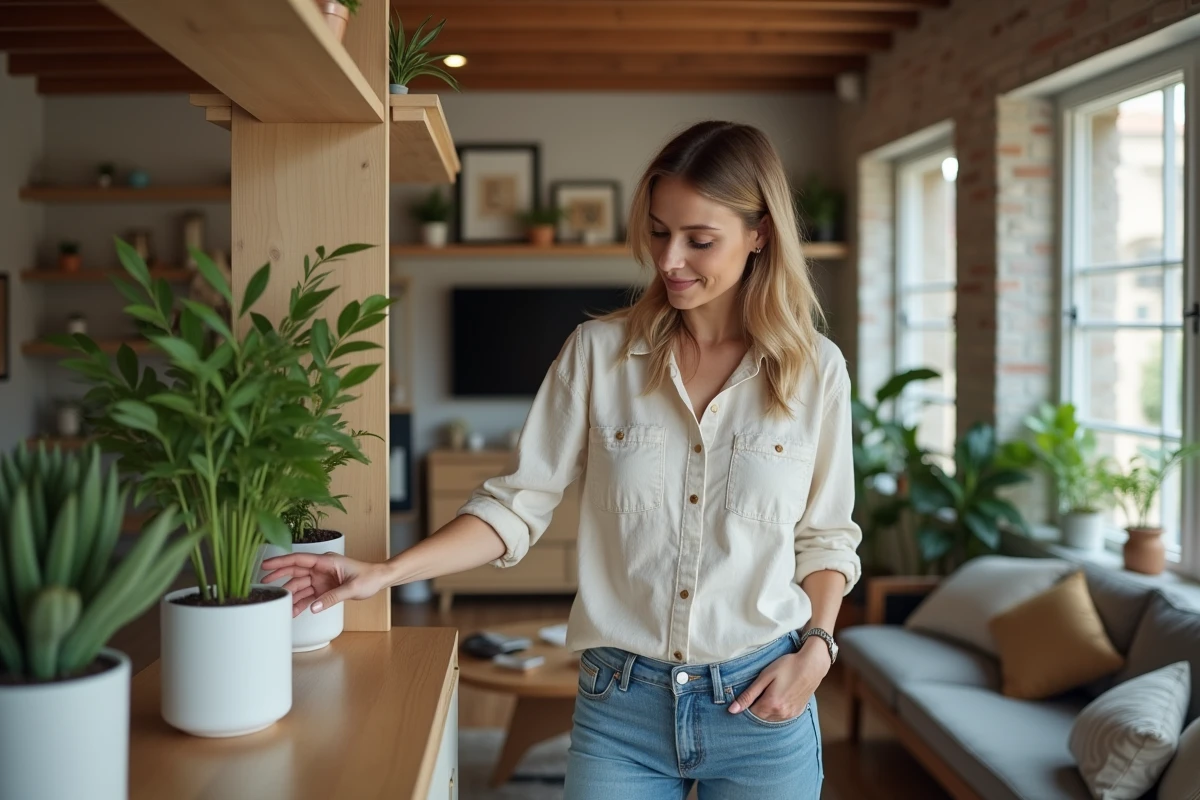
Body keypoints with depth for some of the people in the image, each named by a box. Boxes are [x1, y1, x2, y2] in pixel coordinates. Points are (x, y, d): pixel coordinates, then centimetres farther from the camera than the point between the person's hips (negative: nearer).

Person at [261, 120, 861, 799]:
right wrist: (384, 573, -13)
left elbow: (826, 537, 6)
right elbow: (518, 504, -4)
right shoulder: (599, 352, -4)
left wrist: (815, 648, -9)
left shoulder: (816, 369, -3)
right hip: (620, 703, 0)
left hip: (761, 705, 1)